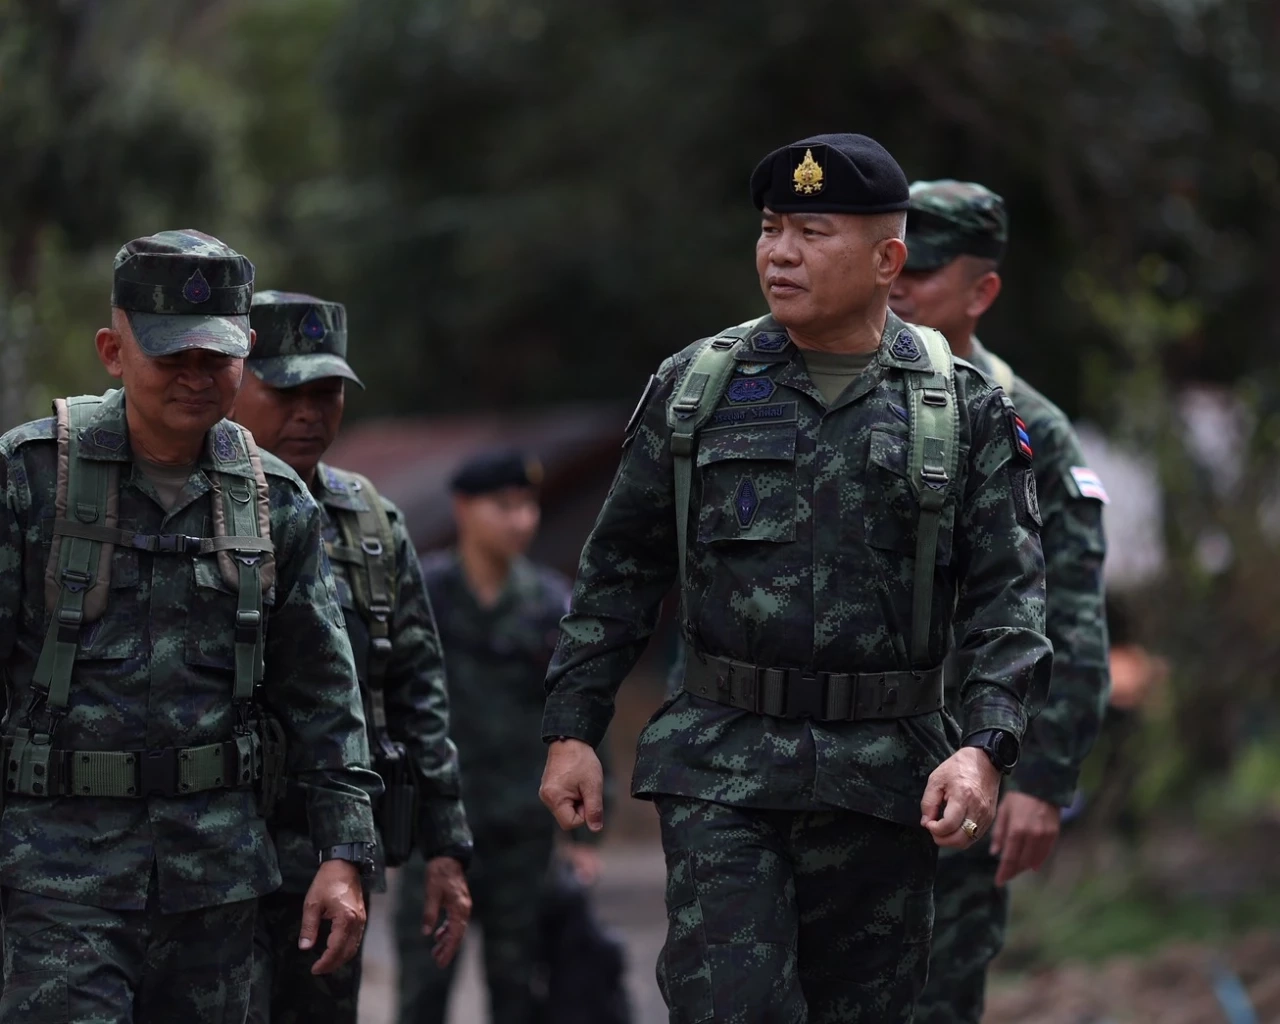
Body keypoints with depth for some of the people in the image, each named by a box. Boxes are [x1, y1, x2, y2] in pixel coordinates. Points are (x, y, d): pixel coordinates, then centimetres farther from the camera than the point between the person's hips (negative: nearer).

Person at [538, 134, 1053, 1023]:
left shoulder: (965, 409, 3)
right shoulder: (694, 388, 7)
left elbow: (1007, 594, -1)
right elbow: (619, 572, 11)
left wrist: (984, 747, -16)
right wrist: (572, 731, 5)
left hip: (883, 778, 0)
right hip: (723, 766, 0)